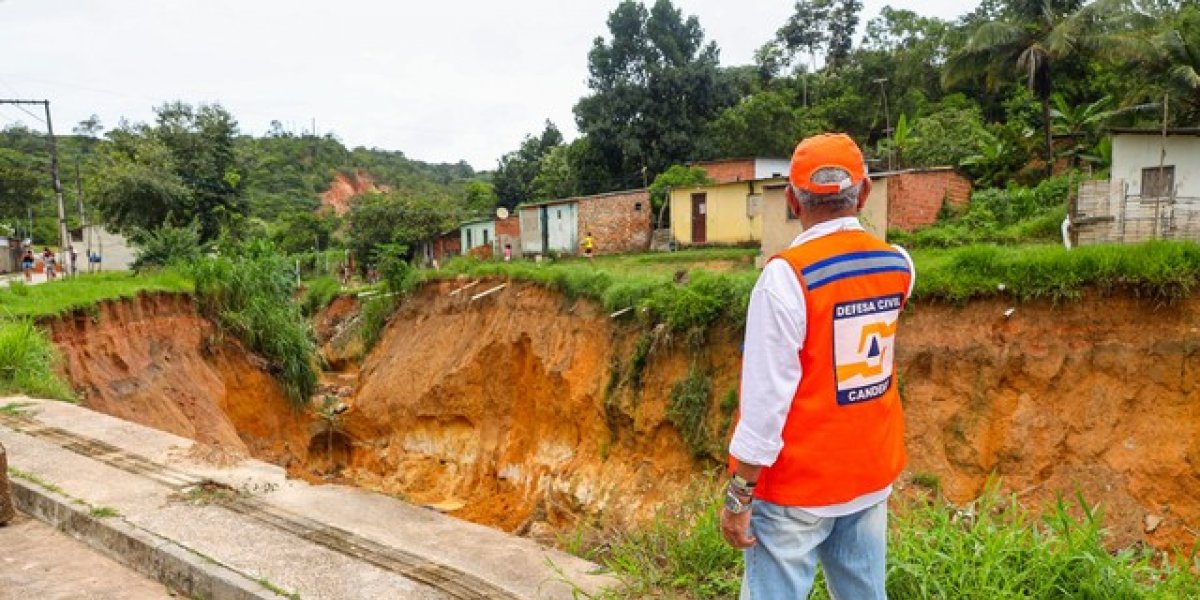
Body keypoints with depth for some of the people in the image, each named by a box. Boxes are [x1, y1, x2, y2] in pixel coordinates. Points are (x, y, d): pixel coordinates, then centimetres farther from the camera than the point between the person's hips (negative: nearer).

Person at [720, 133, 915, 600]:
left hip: (798, 486, -6)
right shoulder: (898, 265, -1)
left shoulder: (787, 274, -20)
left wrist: (738, 495, -13)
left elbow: (767, 396, -21)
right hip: (873, 474, 6)